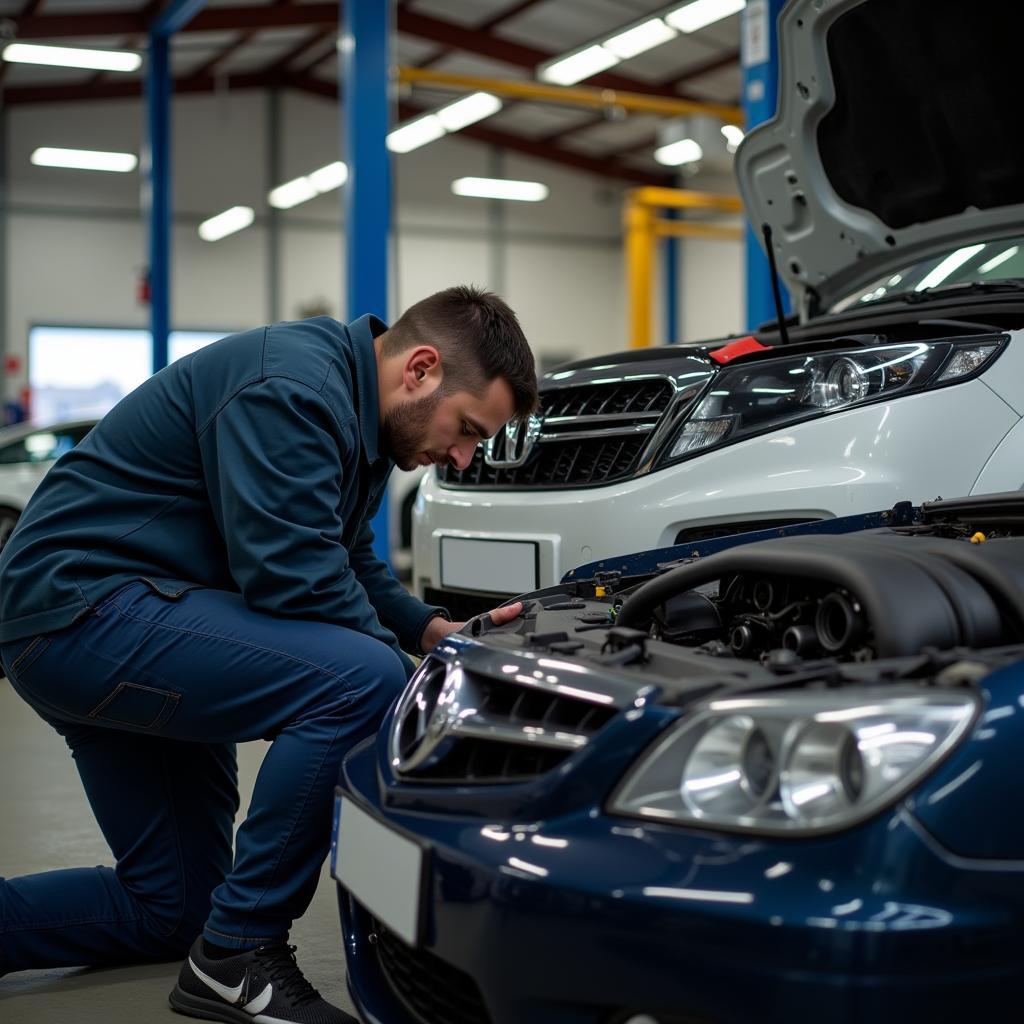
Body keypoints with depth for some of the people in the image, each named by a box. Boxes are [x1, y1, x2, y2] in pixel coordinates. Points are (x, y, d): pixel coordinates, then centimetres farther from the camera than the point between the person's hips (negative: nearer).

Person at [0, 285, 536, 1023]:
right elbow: (292, 575, -26)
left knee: (172, 908, 14)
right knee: (362, 678, -27)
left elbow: (348, 563, 20)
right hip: (83, 607, -11)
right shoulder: (293, 389, -20)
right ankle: (240, 956, -13)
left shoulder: (353, 413, 12)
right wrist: (405, 661, -14)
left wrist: (431, 629, 3)